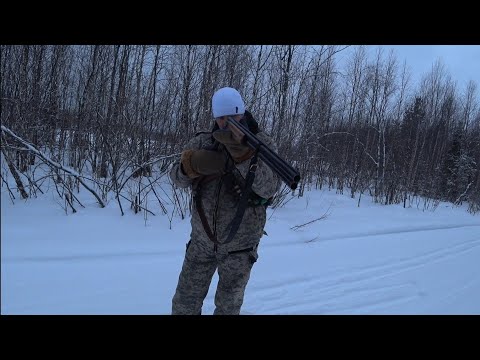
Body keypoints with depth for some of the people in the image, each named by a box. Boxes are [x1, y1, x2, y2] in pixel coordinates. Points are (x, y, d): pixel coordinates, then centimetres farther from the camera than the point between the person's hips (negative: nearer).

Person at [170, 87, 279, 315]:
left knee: (228, 306, 13)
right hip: (201, 241, 2)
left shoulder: (263, 144, -11)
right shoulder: (202, 142, -3)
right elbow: (177, 178, -9)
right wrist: (193, 163, -31)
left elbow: (269, 188, -25)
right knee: (184, 302, 13)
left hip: (239, 245, -2)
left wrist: (243, 153, -39)